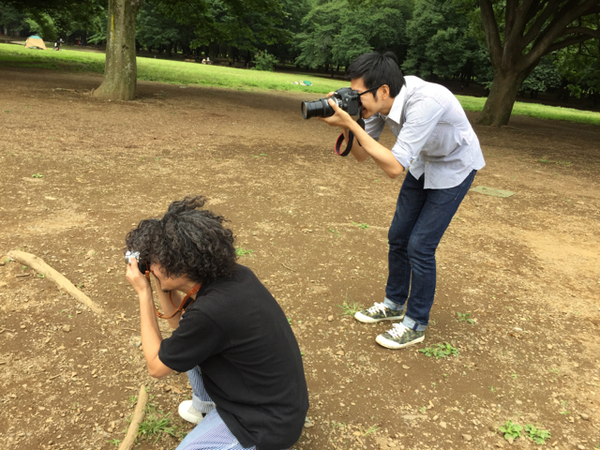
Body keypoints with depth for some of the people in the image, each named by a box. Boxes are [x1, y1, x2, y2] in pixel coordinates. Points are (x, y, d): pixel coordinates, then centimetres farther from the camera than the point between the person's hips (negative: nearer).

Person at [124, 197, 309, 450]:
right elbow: (180, 322, 11)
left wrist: (143, 293, -12)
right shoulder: (231, 275, -8)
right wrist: (157, 281, -3)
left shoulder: (210, 312, -33)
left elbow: (156, 367, -13)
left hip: (270, 422, -8)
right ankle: (206, 407, 29)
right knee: (185, 342, 12)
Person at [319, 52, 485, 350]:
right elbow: (361, 155, -8)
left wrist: (351, 124, -40)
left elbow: (394, 167, -40)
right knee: (398, 236, 9)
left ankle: (415, 325, 11)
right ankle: (394, 304, 31)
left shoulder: (425, 102, -39)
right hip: (423, 163, 7)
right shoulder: (380, 102, -16)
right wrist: (344, 122, -26)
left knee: (419, 246, -8)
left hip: (454, 167, -7)